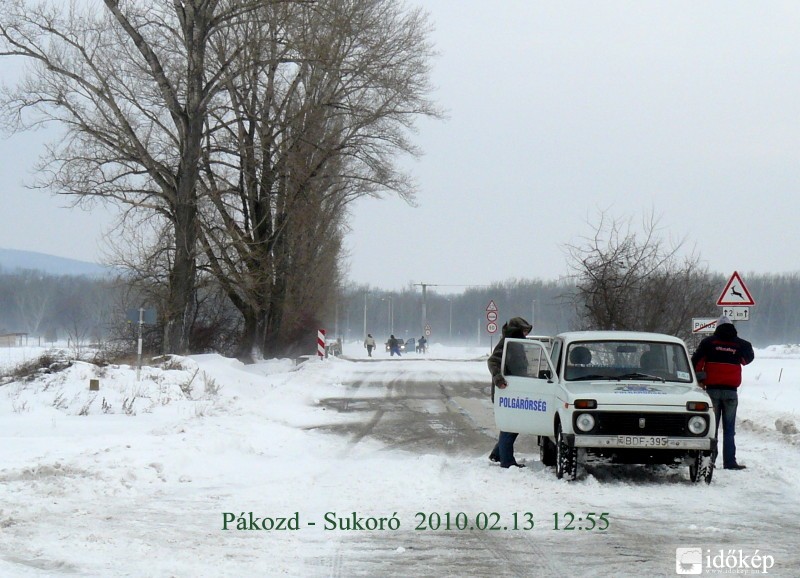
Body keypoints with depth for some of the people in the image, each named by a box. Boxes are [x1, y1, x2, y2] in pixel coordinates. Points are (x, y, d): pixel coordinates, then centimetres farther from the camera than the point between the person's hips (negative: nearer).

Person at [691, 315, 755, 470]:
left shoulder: (708, 342, 0)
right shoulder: (741, 344, 3)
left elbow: (696, 362, -2)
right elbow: (748, 358, 21)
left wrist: (698, 380, 7)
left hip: (712, 389, 0)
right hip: (731, 391, 0)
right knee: (729, 429, 3)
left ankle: (709, 459, 2)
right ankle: (729, 461, -2)